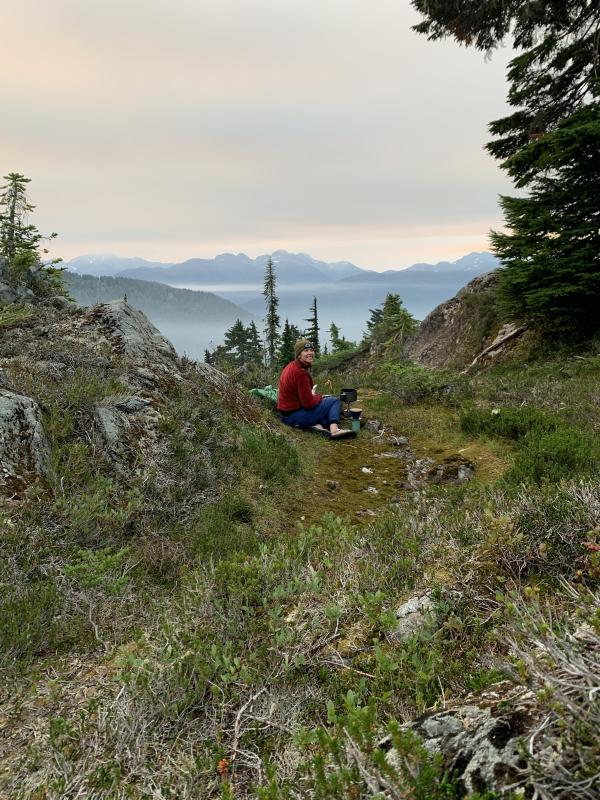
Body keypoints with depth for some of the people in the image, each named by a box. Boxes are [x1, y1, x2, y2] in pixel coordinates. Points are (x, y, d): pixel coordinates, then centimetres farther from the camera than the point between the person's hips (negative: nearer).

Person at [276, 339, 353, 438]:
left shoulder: (292, 366, 9)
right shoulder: (300, 373, -22)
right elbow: (308, 403, -21)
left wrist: (312, 394, 6)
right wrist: (319, 397, -1)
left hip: (286, 412, 9)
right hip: (294, 416, -9)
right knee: (334, 401, -1)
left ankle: (316, 424, -2)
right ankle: (334, 429, -23)